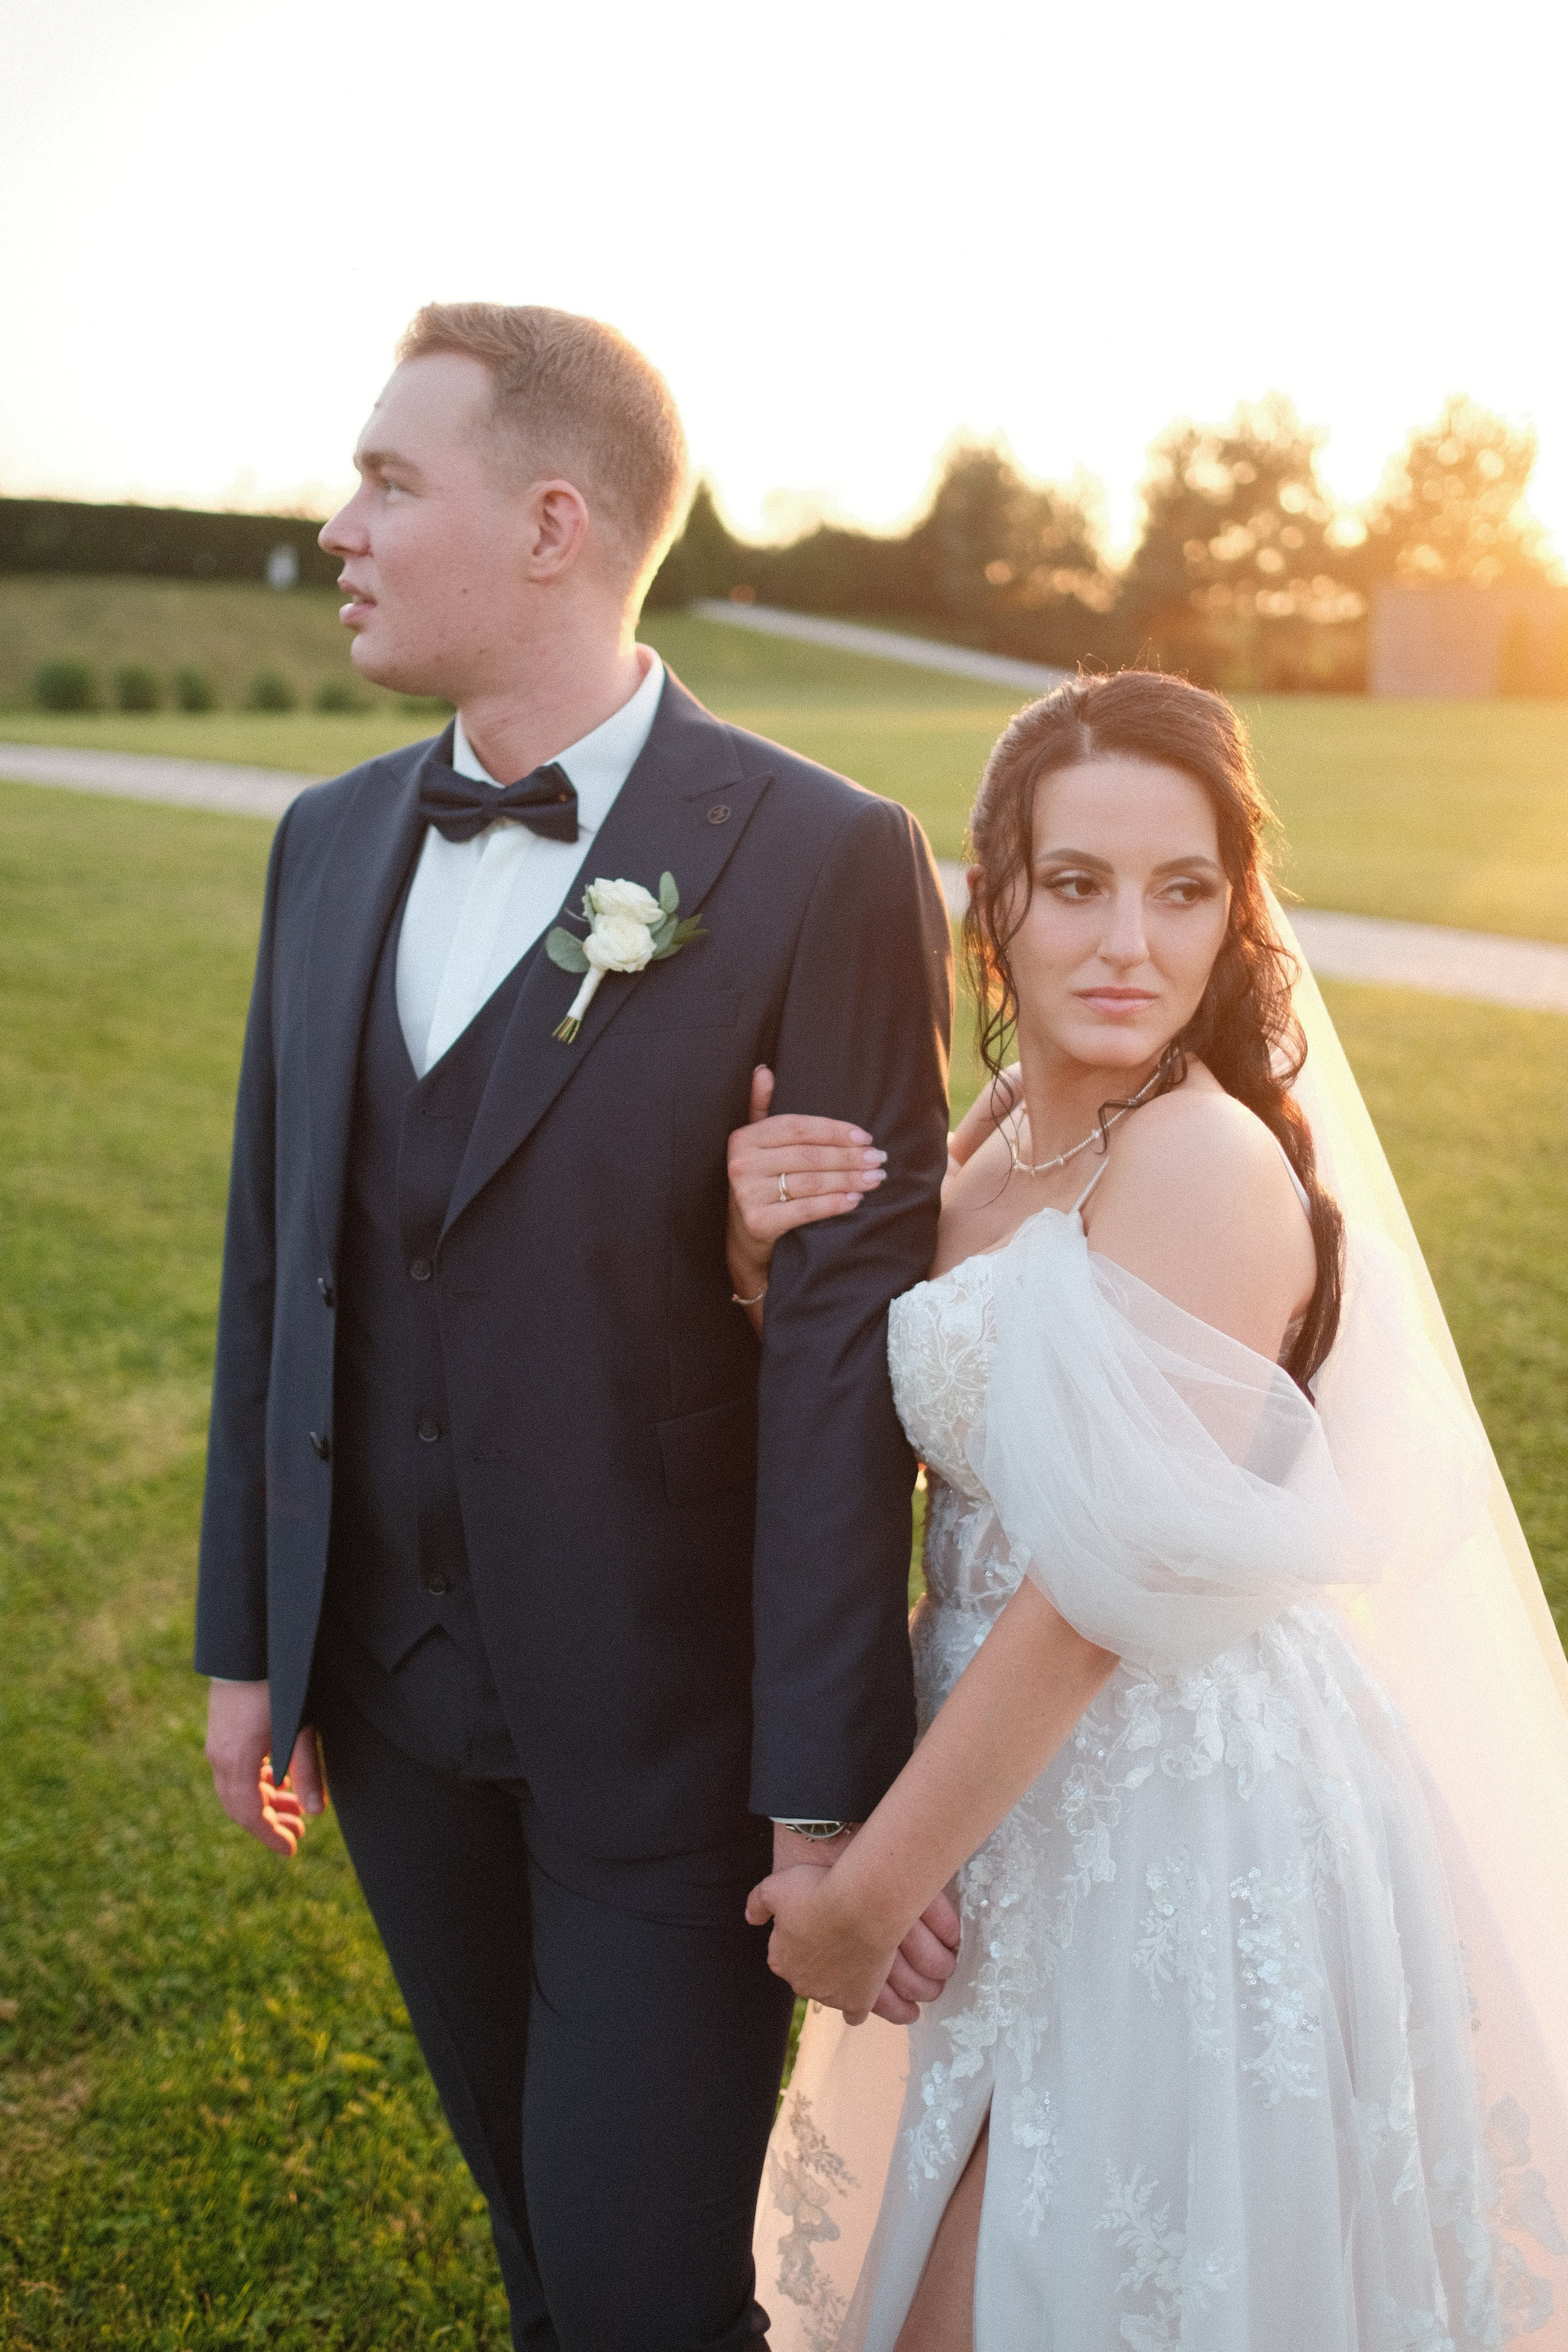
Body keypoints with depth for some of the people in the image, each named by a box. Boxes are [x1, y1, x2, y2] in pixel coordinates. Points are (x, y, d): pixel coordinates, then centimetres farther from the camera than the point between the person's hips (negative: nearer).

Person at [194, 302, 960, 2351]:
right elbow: (278, 1260, 8)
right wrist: (248, 1641, 10)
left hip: (665, 1714, -5)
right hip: (389, 1689, 6)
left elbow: (849, 1341, -17)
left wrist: (833, 1789, -16)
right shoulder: (332, 842, 5)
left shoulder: (822, 865, -15)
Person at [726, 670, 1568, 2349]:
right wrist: (772, 1262, -14)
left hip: (1181, 1824, -8)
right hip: (1028, 1791, 8)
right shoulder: (998, 1134, 3)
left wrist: (873, 1887, -15)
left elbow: (1107, 1588, -23)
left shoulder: (1205, 1166, -23)